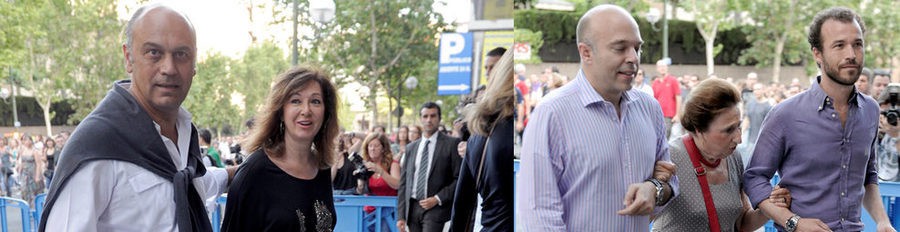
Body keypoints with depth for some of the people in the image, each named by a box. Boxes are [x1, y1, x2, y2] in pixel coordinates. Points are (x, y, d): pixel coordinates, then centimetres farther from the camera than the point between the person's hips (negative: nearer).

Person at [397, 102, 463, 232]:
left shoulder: (452, 144, -1)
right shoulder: (411, 148, 14)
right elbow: (404, 182, 13)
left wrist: (437, 199, -11)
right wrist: (401, 215, 7)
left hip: (436, 209, -5)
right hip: (412, 208, 5)